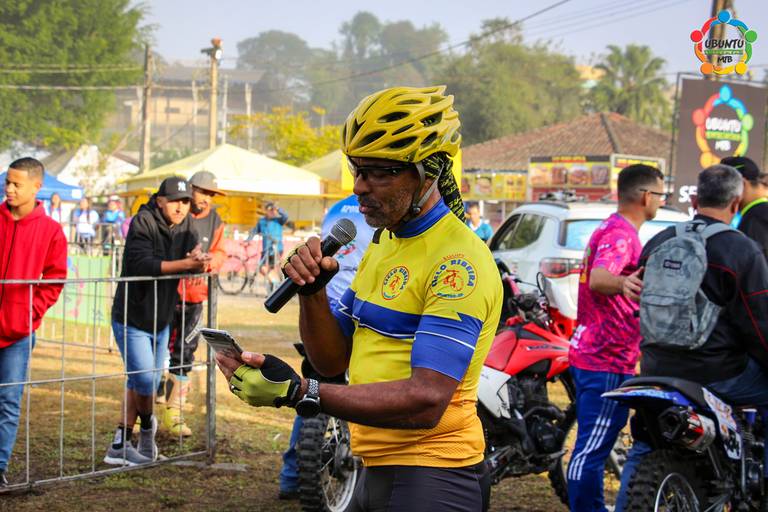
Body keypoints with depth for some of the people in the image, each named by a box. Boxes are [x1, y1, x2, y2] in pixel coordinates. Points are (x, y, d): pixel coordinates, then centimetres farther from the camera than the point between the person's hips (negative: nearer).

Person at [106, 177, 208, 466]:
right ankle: (147, 425, 15)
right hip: (132, 320, -7)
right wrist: (185, 263, -35)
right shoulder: (143, 223, -16)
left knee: (140, 384, 12)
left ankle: (120, 446, 21)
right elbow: (142, 264, -29)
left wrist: (199, 259, -27)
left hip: (161, 322, 7)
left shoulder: (184, 229, 4)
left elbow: (195, 265, -2)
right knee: (144, 379, -14)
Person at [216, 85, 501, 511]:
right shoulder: (384, 245, 14)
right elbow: (332, 360, 13)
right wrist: (312, 291, -6)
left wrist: (298, 392, -30)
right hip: (377, 472, 9)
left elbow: (426, 401, -26)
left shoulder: (457, 260, -17)